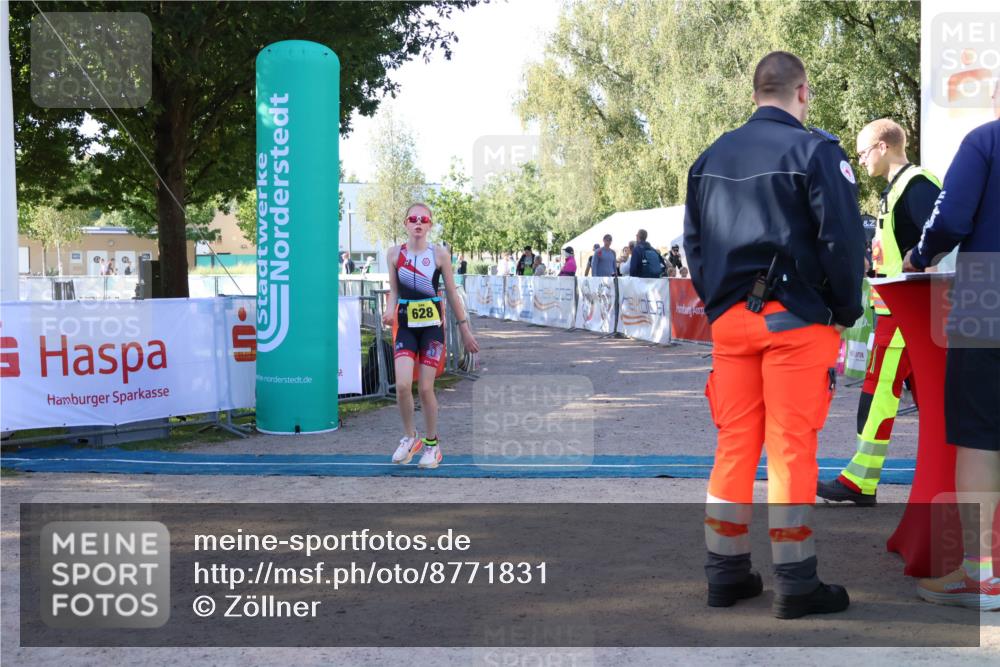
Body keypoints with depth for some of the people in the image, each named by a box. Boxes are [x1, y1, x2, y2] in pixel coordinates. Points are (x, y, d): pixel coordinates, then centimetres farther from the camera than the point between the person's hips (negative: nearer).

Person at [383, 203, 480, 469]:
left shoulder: (439, 254, -2)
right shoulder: (395, 253, 2)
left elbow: (452, 294, 5)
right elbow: (394, 290, 9)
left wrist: (465, 329, 7)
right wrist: (390, 310, -13)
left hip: (432, 326, -1)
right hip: (406, 326, 1)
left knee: (425, 388, -2)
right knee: (402, 385, -13)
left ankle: (431, 444, 18)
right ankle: (410, 437, 11)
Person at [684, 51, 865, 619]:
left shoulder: (711, 157, 12)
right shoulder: (814, 150, -7)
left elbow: (694, 244, 14)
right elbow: (843, 239, -12)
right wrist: (847, 312, -1)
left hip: (730, 319, 5)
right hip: (796, 319, -5)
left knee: (734, 445, 10)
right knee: (792, 449, -1)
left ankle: (727, 573, 16)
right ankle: (796, 584, 6)